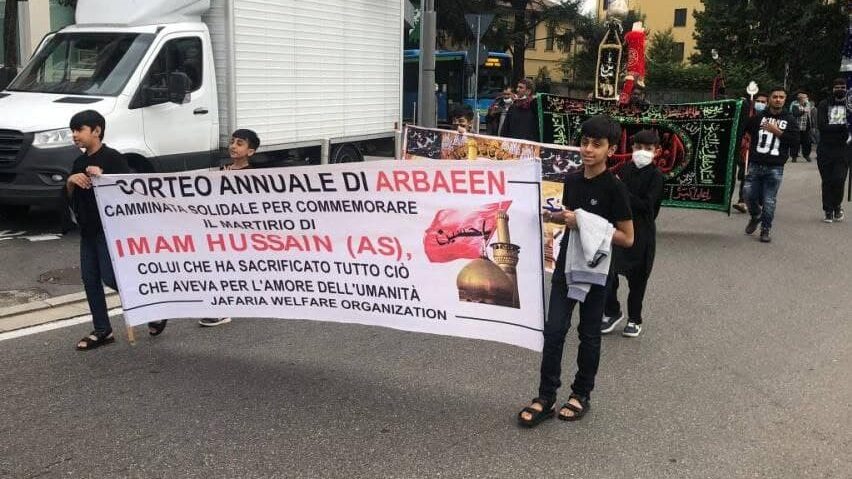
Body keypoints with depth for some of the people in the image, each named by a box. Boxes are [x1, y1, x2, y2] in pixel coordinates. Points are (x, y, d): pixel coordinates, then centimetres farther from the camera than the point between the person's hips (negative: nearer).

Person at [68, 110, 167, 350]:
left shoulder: (112, 157, -10)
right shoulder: (79, 162, 13)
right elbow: (71, 196, 15)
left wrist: (101, 177, -26)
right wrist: (71, 180, -5)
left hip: (110, 229, -8)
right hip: (87, 229, 8)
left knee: (111, 277, -9)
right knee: (90, 279, 7)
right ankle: (102, 330, 16)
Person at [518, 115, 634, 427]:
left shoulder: (614, 188, -14)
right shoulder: (572, 180, 3)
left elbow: (627, 238, -14)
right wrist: (552, 216, -3)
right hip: (566, 264, 5)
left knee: (589, 333, 9)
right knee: (554, 330, 2)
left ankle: (582, 394, 25)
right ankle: (546, 397, 10)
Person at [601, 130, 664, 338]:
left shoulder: (656, 176, -8)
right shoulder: (626, 170, 5)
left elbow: (646, 205, -17)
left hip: (641, 233, -3)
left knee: (637, 278, 9)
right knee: (608, 274, 2)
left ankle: (634, 319, 26)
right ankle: (612, 312, 24)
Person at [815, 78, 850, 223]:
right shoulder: (824, 105, 3)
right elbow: (821, 126, -9)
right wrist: (842, 127, -18)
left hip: (843, 150, 0)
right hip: (825, 150, 0)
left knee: (839, 180, -9)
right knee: (827, 181, 5)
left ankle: (836, 206, 14)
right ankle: (828, 210, 16)